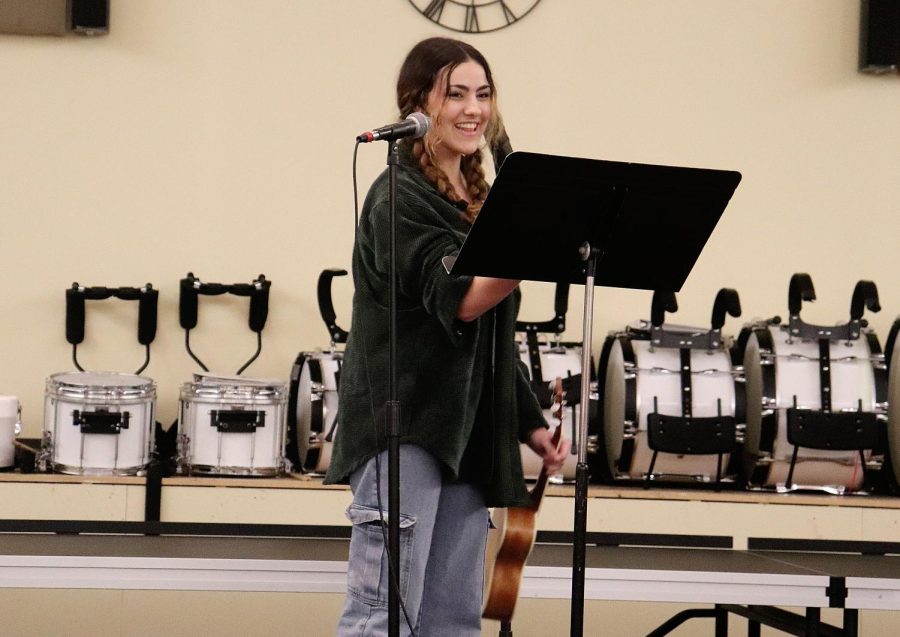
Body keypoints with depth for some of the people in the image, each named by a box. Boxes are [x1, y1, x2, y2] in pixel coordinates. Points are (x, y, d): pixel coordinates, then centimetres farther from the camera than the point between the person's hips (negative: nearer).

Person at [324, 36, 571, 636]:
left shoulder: (476, 201, 18)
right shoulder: (400, 198, -8)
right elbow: (456, 300, -22)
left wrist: (531, 423, 18)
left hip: (467, 433, 8)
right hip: (405, 429, -8)